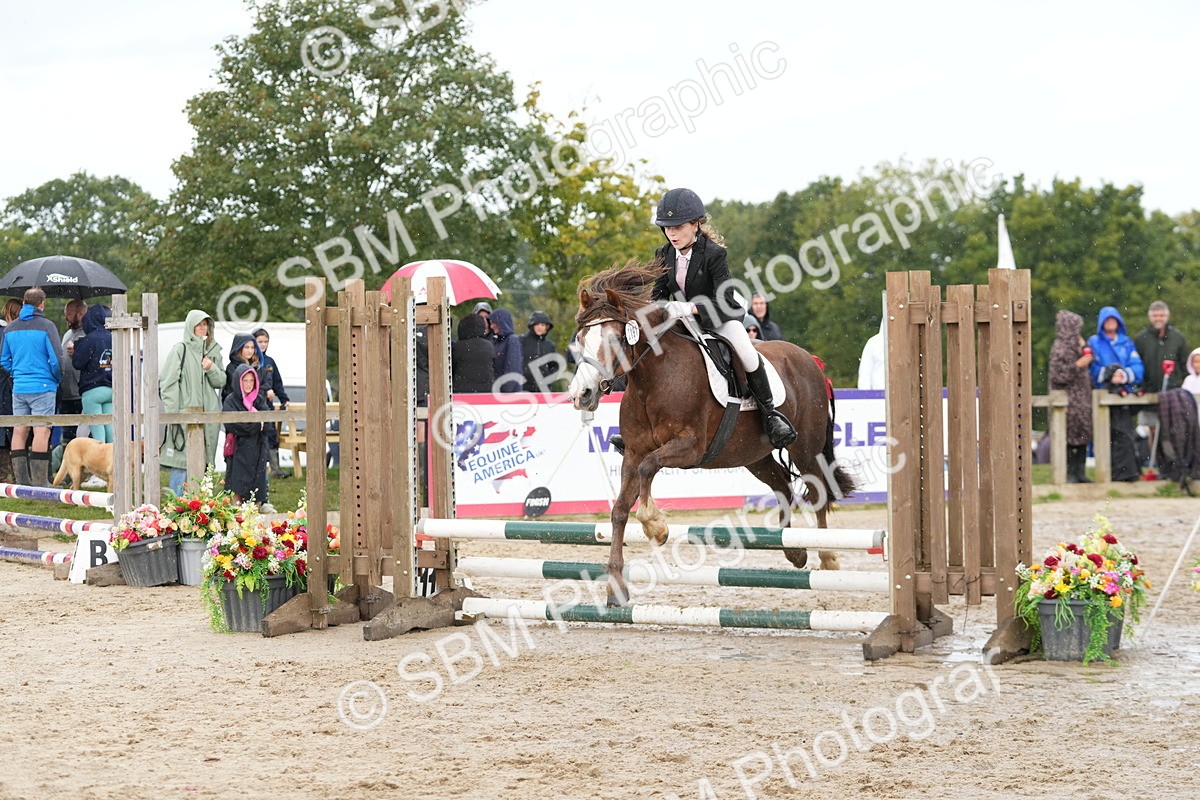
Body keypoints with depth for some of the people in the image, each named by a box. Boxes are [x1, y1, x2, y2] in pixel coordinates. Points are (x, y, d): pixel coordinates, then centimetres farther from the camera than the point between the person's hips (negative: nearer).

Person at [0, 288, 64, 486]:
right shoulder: (46, 326, -9)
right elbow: (56, 359, -11)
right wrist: (57, 379, 6)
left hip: (18, 388, 6)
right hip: (42, 388, -6)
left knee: (19, 431, 8)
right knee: (41, 431, -6)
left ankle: (22, 479, 10)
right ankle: (40, 481, -10)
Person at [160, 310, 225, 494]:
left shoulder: (213, 350, 14)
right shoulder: (180, 349, -3)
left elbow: (221, 382, 15)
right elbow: (167, 381, -6)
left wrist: (212, 369, -6)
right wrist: (171, 411, -13)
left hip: (208, 412, 6)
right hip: (185, 411, -6)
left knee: (202, 461, 8)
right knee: (182, 459, -8)